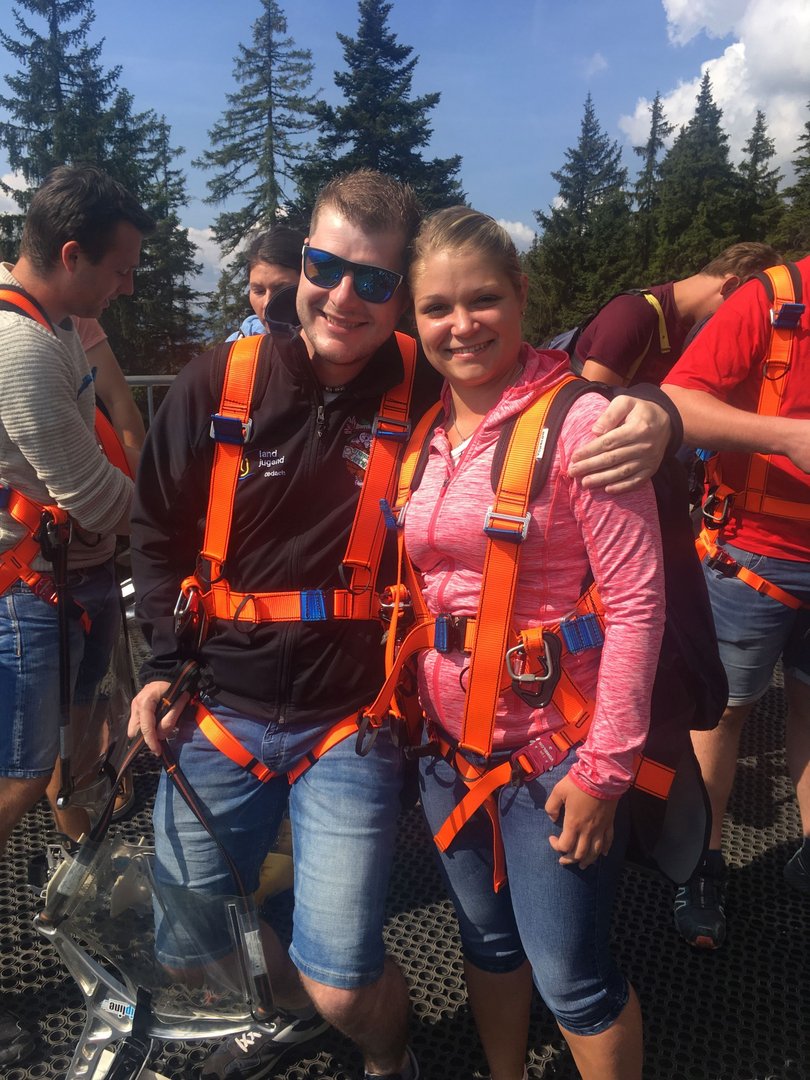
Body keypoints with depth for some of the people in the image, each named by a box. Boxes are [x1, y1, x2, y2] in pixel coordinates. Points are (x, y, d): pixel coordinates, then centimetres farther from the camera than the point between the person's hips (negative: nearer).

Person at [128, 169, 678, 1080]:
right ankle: (297, 1004, 52)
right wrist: (166, 658, 0)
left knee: (345, 985, -2)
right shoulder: (219, 385, -6)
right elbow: (158, 530, 7)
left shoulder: (429, 394, -10)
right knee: (191, 945, 17)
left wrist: (646, 414, -24)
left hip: (350, 724, -3)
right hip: (218, 708, 3)